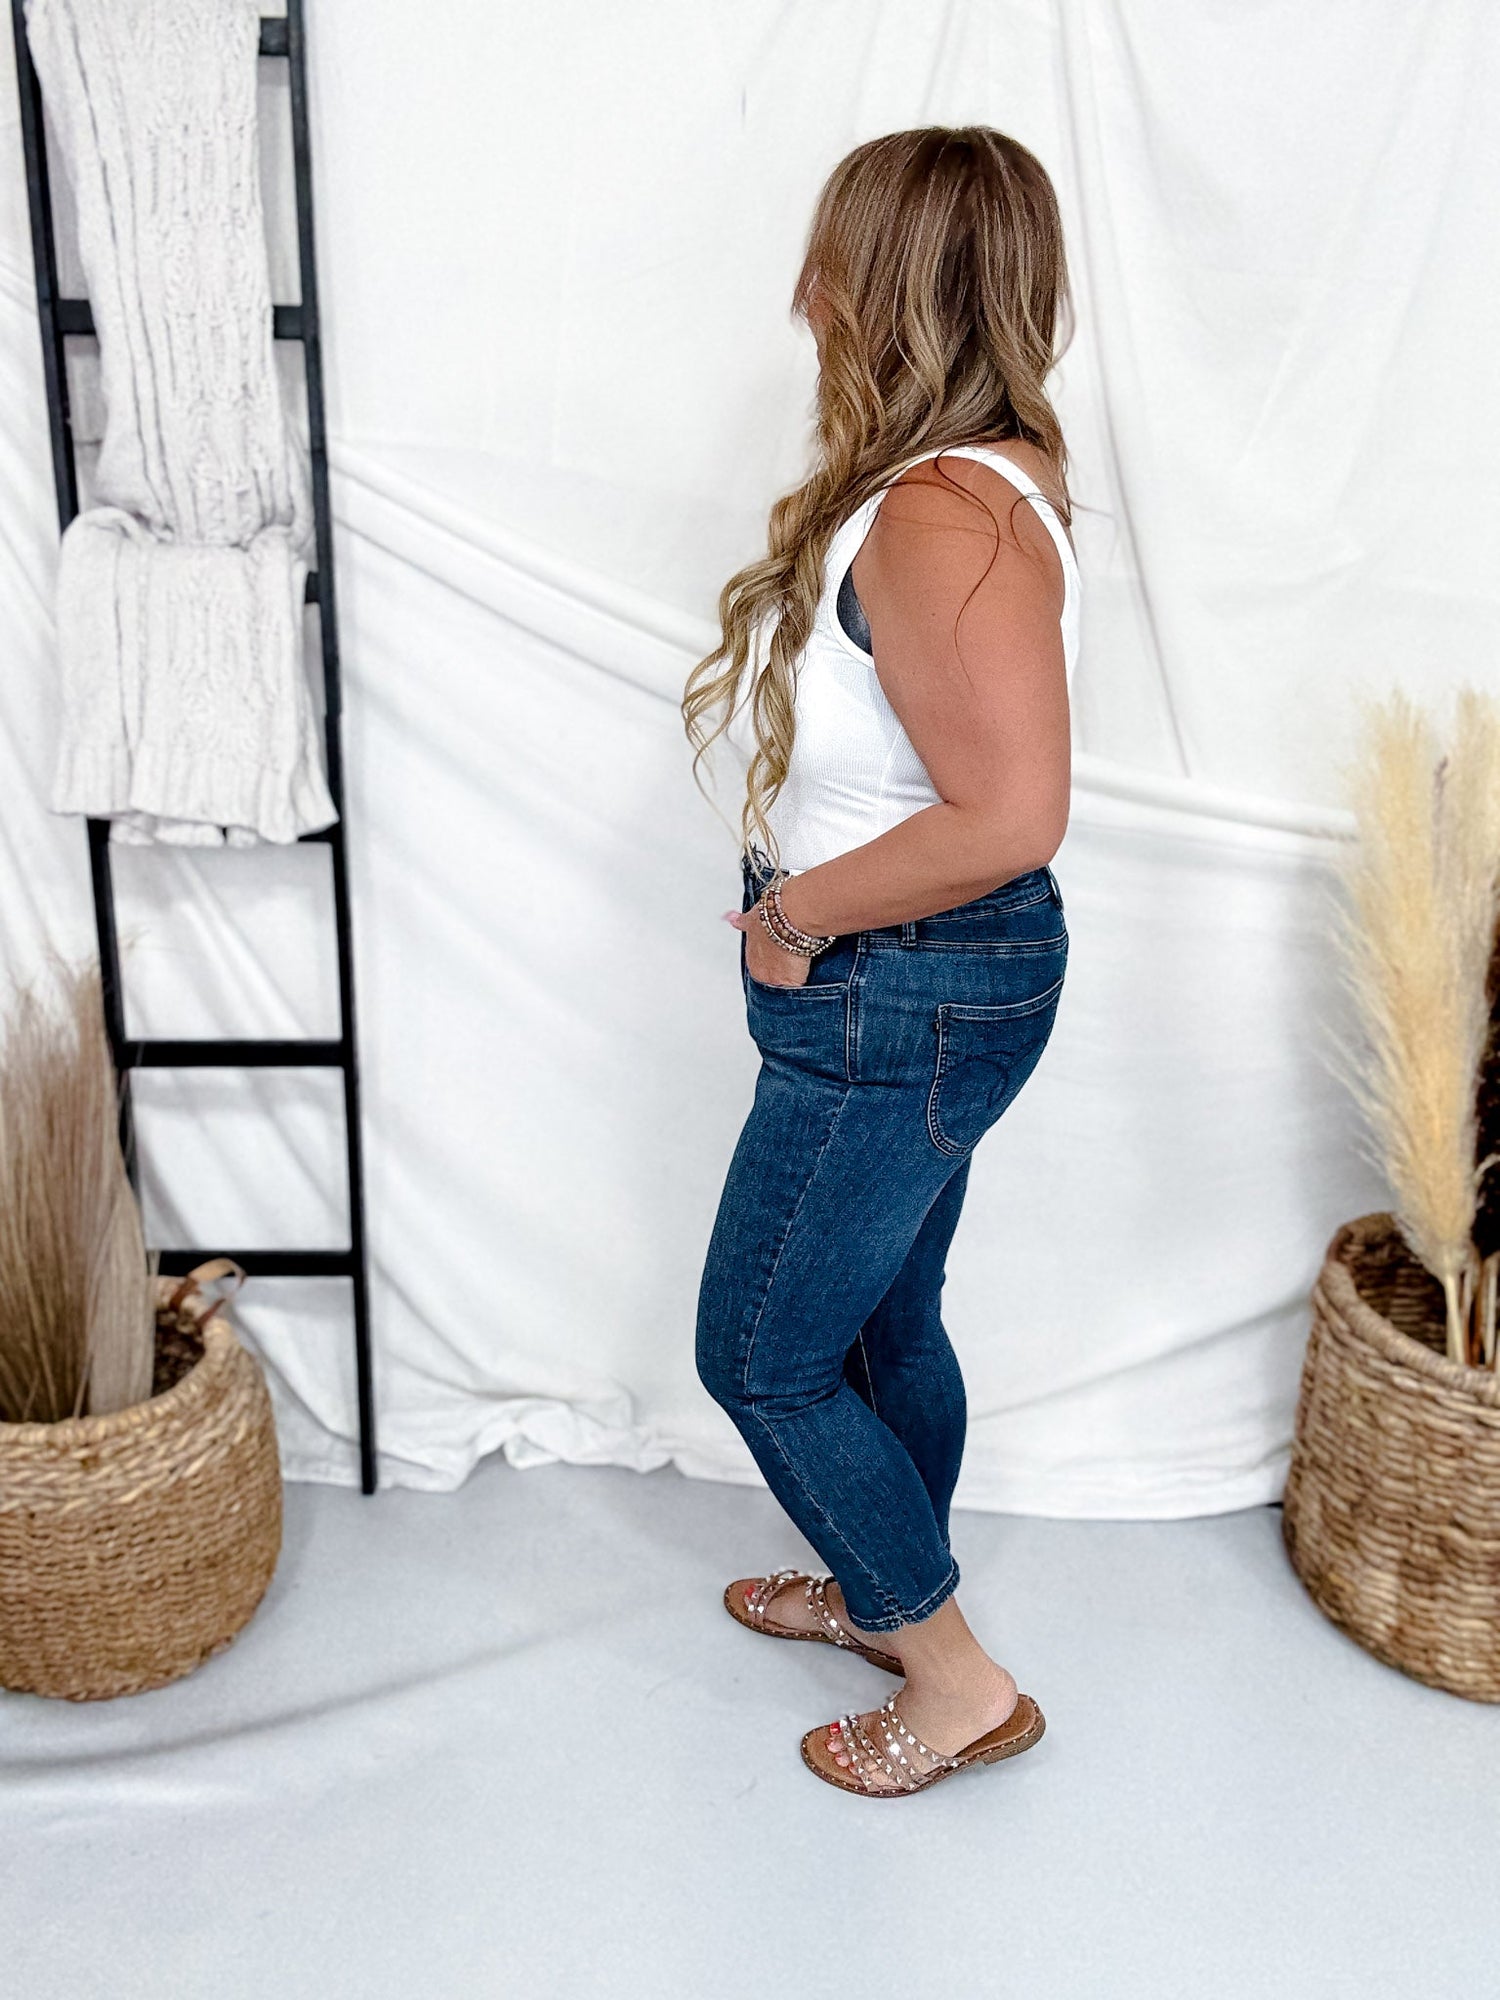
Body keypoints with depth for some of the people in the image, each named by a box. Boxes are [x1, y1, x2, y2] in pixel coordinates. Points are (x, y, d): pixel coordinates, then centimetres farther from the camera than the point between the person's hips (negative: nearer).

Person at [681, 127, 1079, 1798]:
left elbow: (1012, 813, -33)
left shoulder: (941, 519, -25)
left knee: (760, 1355, 7)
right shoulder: (996, 474, 7)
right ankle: (886, 1593, 47)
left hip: (902, 1001, -10)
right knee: (883, 1320, 24)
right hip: (922, 990, 10)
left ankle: (954, 1679, 23)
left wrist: (799, 915, -21)